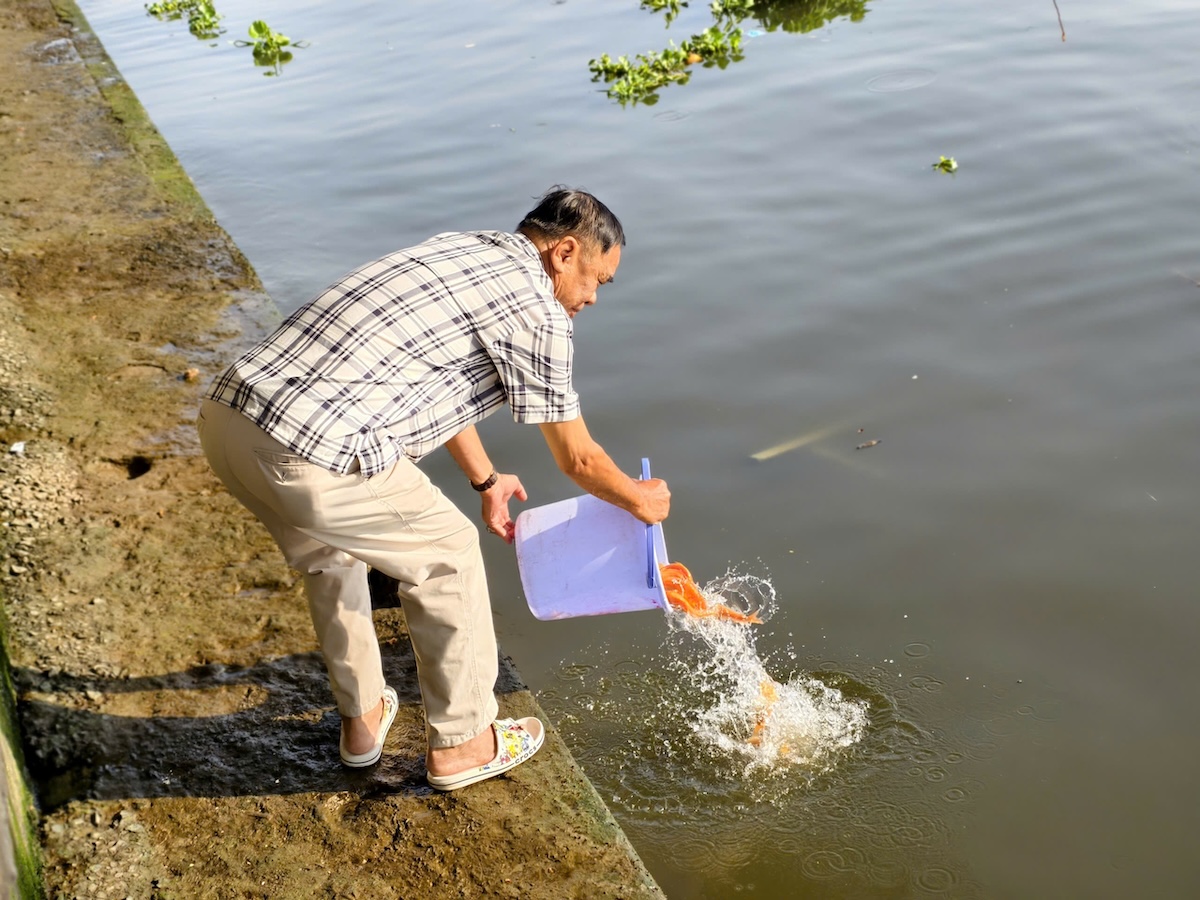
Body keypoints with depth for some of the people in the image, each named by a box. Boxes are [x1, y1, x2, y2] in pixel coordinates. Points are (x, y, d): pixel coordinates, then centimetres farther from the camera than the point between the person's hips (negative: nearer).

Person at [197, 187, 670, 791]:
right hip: (310, 456, -9)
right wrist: (640, 499, 29)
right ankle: (459, 744, 29)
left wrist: (486, 480, 45)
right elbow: (576, 459, 8)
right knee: (446, 555, 14)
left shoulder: (458, 247, 23)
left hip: (224, 410, 9)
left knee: (329, 553, 32)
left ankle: (361, 719, 46)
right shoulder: (537, 311, -1)